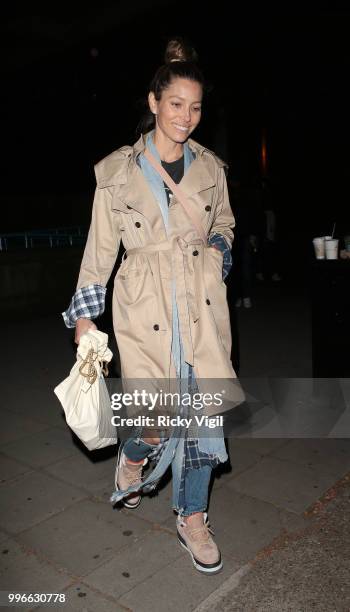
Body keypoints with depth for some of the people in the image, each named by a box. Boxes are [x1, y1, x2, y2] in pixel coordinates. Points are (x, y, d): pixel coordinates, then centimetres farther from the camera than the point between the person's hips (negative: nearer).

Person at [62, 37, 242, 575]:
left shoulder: (210, 167, 8)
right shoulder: (117, 171, 0)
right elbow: (100, 247, 4)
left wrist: (222, 243, 1)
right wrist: (84, 314, 5)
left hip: (202, 304, 3)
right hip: (145, 307, -3)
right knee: (161, 420, -10)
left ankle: (193, 520, 29)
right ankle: (133, 457, 30)